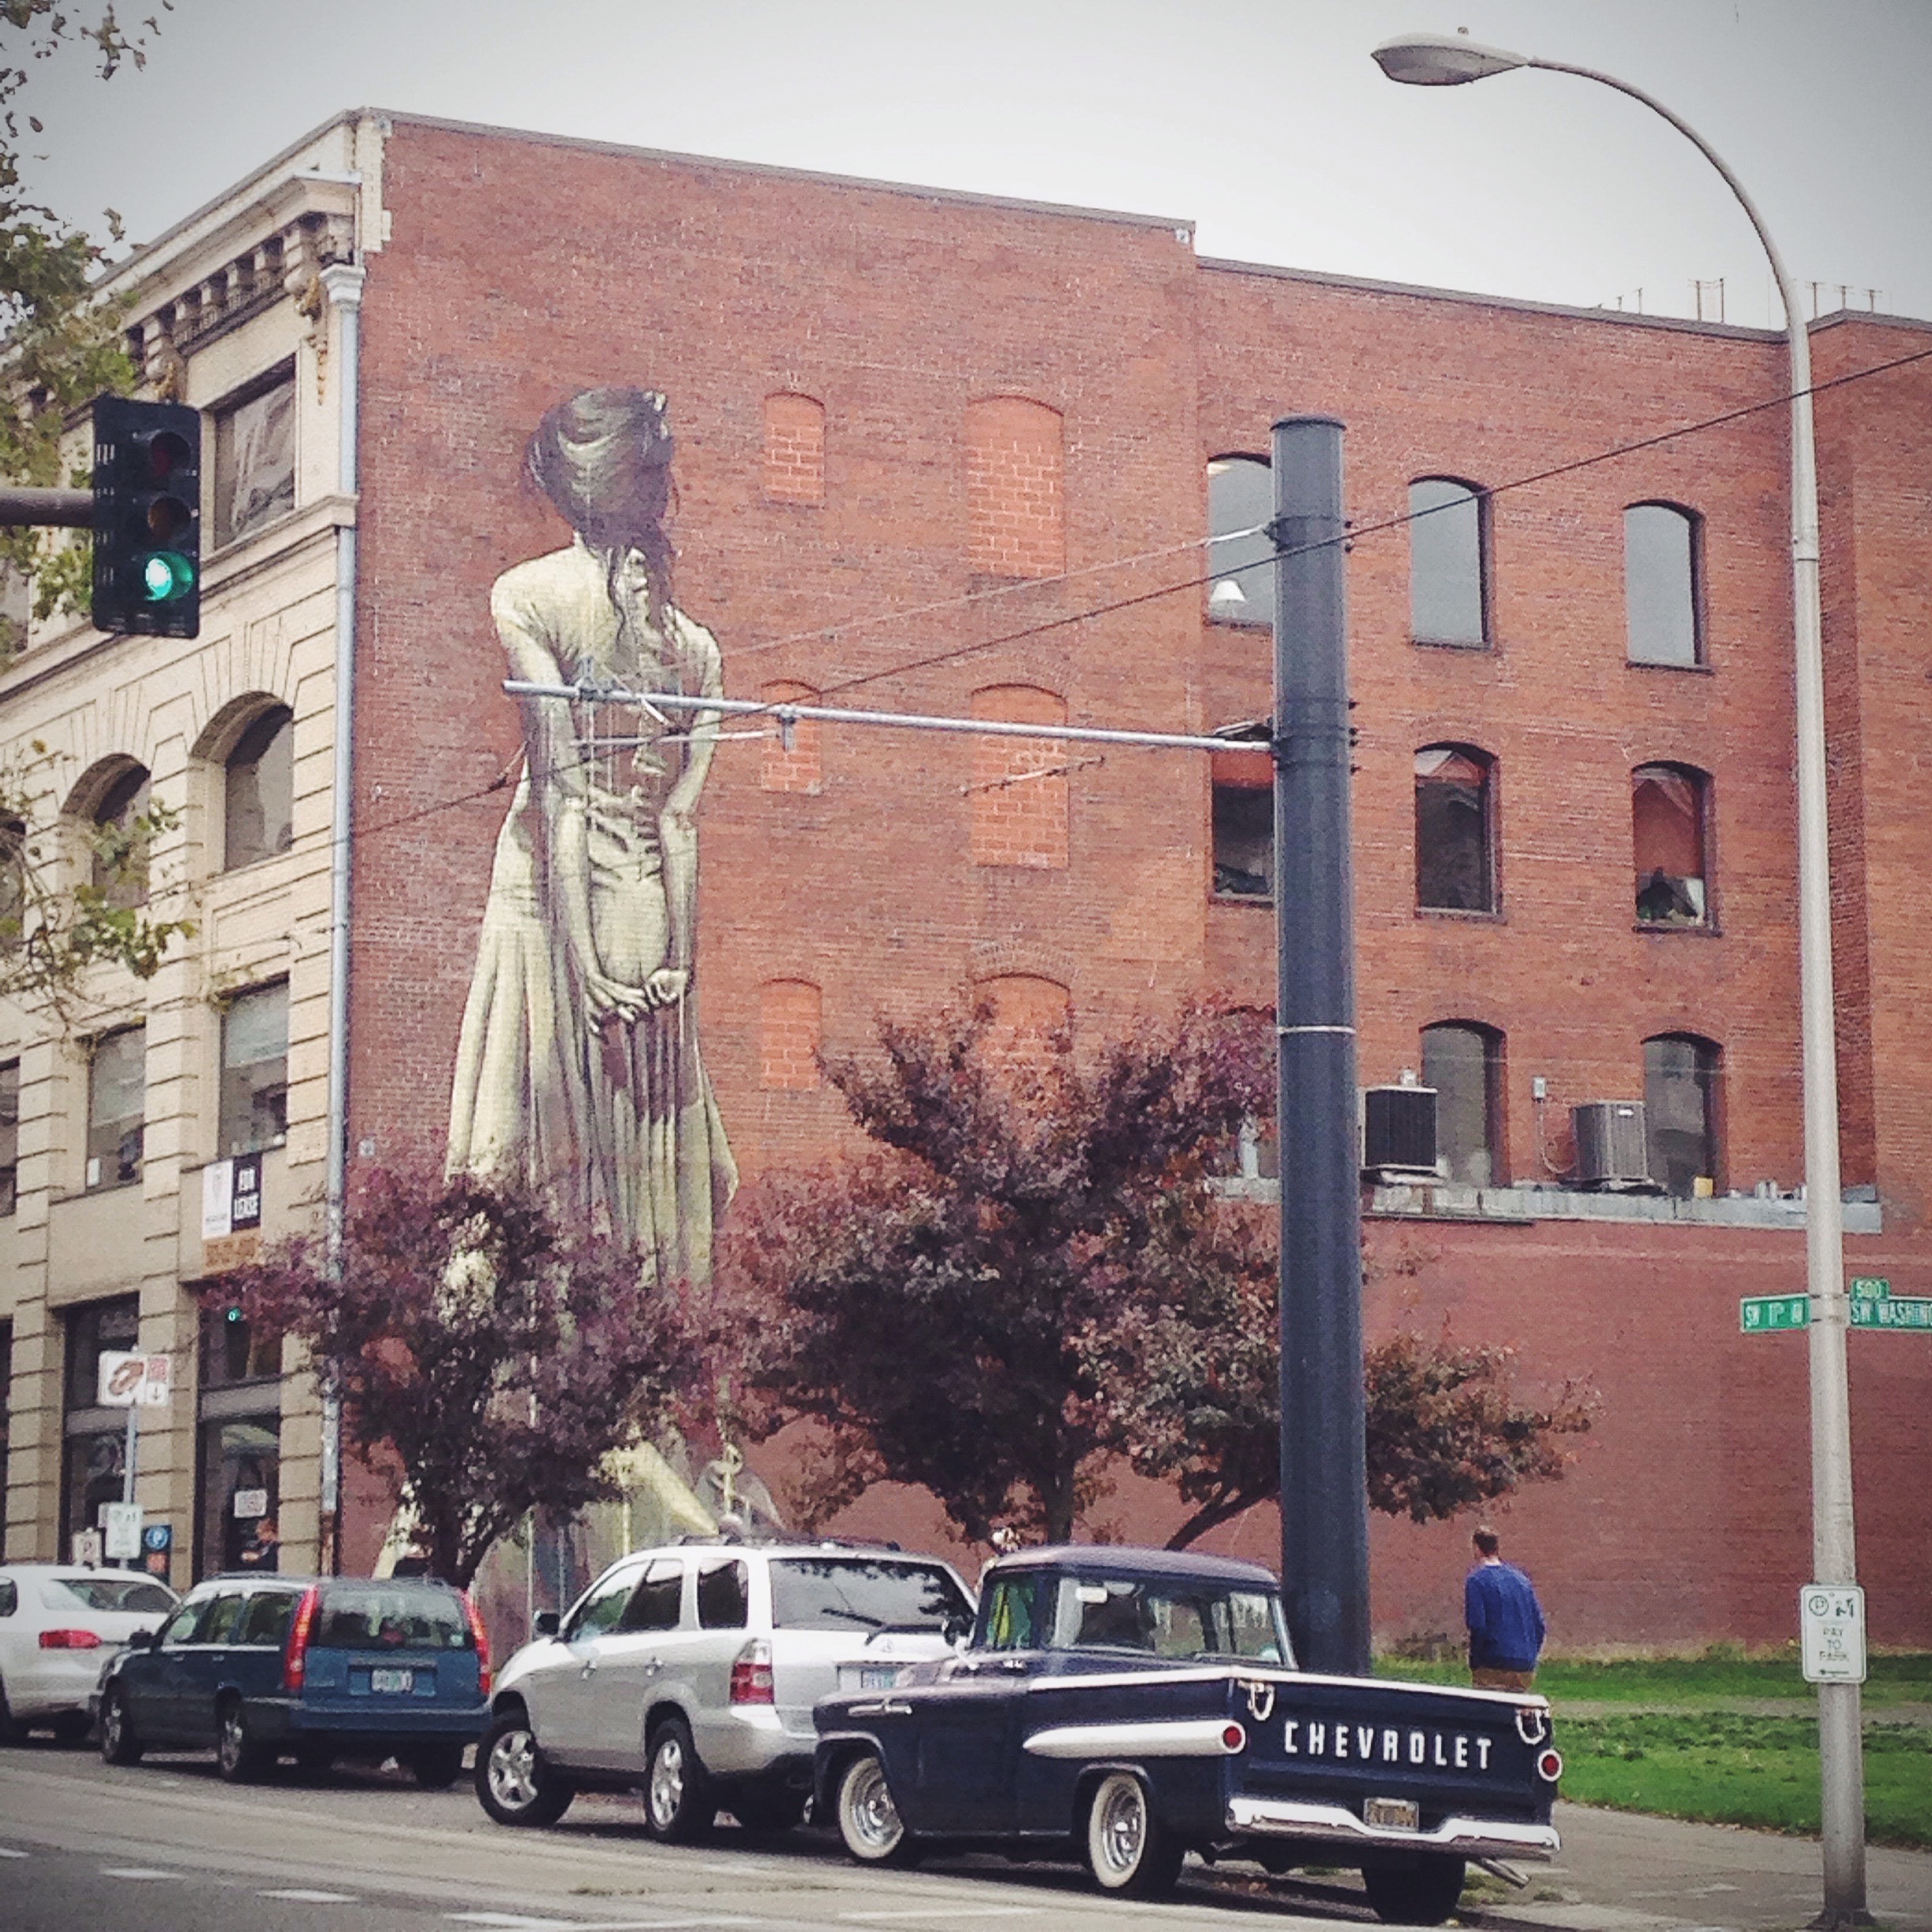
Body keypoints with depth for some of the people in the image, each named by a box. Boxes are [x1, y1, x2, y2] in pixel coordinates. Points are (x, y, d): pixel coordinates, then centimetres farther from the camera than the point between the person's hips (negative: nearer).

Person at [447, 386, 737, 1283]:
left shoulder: (528, 596, -3)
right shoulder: (696, 643, 8)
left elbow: (561, 788, -10)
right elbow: (679, 820, 0)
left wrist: (583, 962, -12)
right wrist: (677, 965, -3)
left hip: (550, 902, -3)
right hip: (652, 917, 4)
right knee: (648, 1163, 8)